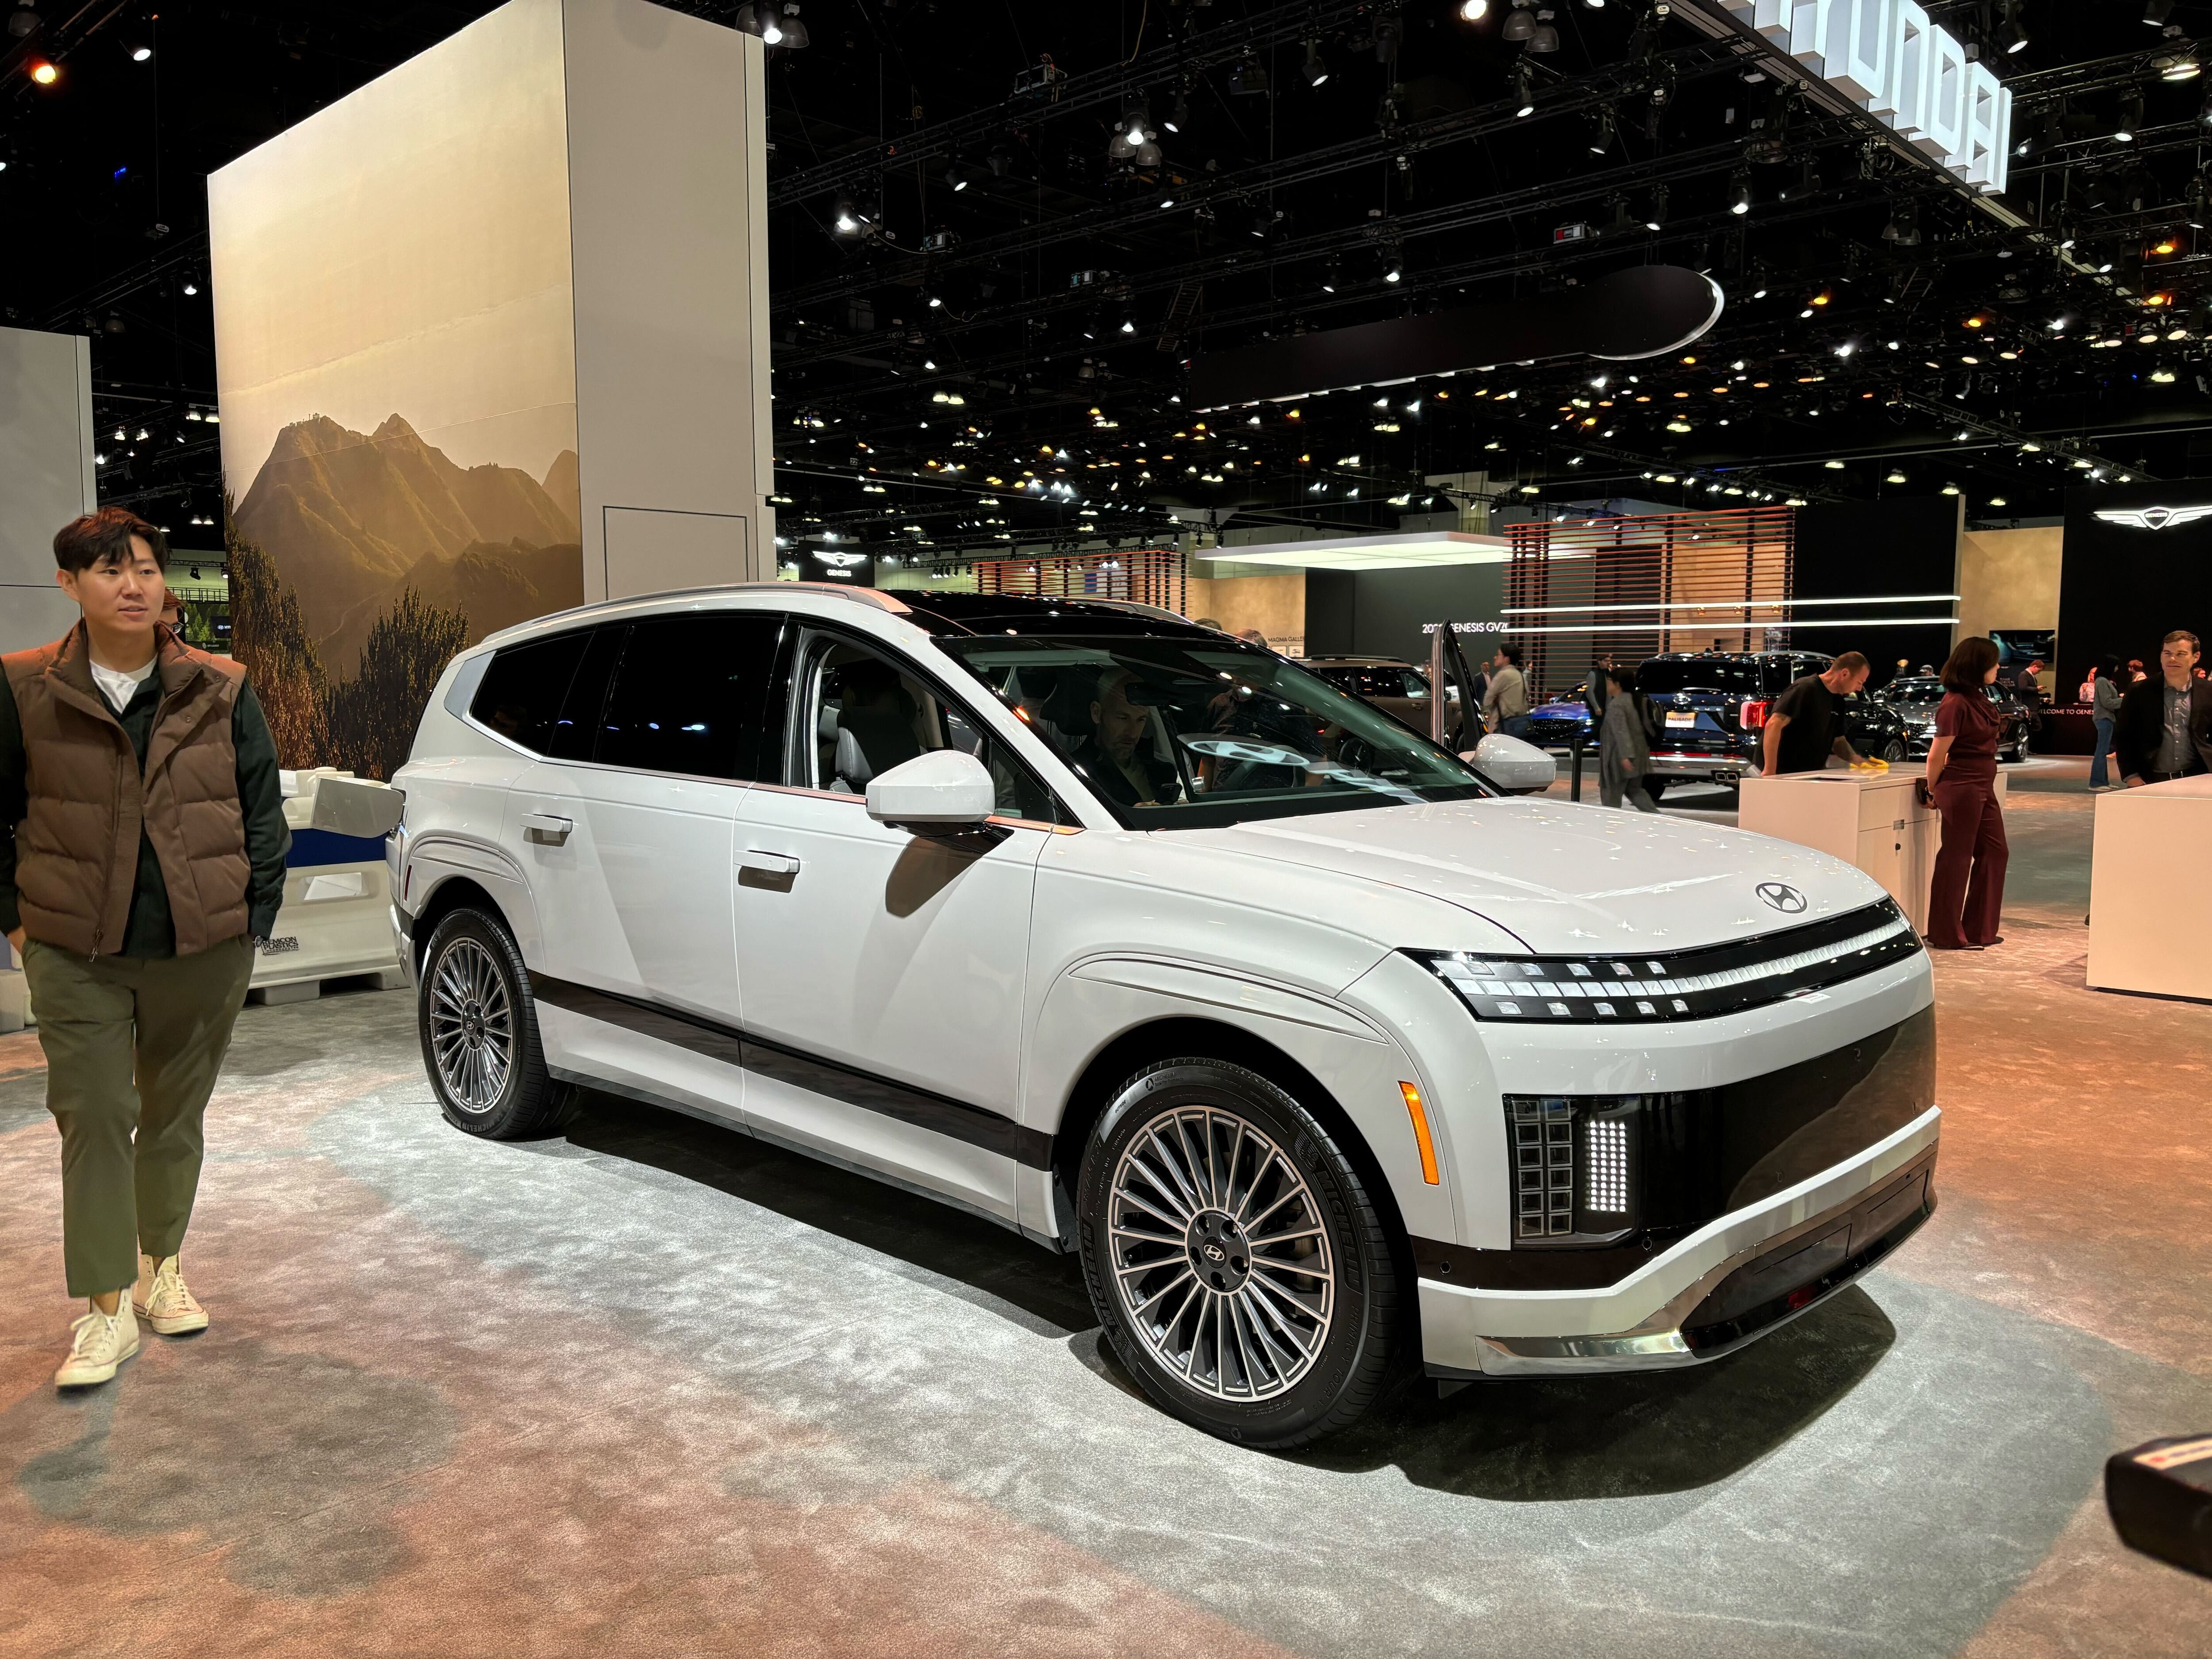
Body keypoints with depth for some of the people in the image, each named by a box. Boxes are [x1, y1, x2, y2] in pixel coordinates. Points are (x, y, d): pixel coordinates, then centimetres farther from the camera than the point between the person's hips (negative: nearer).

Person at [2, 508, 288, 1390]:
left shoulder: (220, 691, -1)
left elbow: (264, 810, 4)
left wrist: (253, 919, 0)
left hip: (203, 950, 1)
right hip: (76, 954, -1)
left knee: (176, 1114, 13)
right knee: (94, 1119, -1)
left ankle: (162, 1267, 32)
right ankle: (107, 1310, 9)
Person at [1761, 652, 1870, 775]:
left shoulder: (1837, 700, 12)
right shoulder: (1805, 688, -16)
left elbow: (1838, 740, 21)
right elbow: (1774, 724, -25)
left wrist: (1857, 760, -1)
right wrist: (1769, 772, -29)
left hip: (1810, 775, 9)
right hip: (1783, 774, -9)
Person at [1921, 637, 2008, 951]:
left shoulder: (1978, 700, 12)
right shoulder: (1956, 704, -17)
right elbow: (1937, 755, -14)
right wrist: (1932, 792, -2)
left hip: (1982, 789, 10)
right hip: (1961, 788, -10)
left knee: (1994, 853, 13)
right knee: (1956, 858, -1)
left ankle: (1979, 930, 22)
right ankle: (1948, 936, 9)